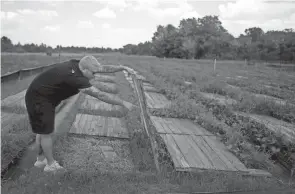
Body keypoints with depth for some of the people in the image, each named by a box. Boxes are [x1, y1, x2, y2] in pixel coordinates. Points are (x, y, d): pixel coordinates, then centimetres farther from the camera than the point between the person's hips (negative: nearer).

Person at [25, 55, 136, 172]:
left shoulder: (79, 65, -9)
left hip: (46, 98, 9)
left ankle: (41, 160, 35)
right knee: (46, 133, 3)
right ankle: (51, 164, 21)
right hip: (39, 99, -9)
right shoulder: (75, 77, -34)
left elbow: (104, 68, 1)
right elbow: (100, 95, -33)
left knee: (43, 131, 19)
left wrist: (123, 68, -5)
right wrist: (123, 103, -27)